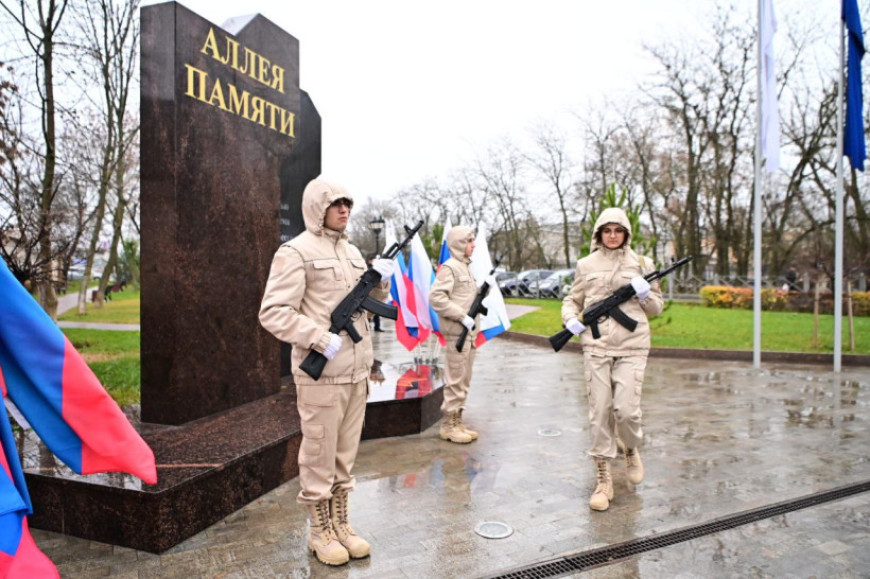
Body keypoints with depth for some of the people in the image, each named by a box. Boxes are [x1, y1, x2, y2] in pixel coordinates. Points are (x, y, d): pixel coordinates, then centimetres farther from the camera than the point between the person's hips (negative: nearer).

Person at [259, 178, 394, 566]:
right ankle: (320, 532, 23)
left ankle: (340, 525, 30)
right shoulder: (296, 252, -8)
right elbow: (273, 312, -14)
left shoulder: (353, 252, 14)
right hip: (322, 373, -7)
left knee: (345, 456, 16)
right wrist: (321, 340, -21)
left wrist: (380, 283, 1)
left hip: (357, 371, 7)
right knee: (319, 456, 5)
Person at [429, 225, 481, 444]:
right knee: (456, 381, -4)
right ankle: (448, 425, 7)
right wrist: (463, 317, -20)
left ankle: (457, 421, 22)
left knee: (464, 381, 13)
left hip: (469, 332, 9)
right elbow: (436, 298, -21)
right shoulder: (449, 267, -11)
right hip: (457, 333, -9)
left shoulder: (465, 267, 17)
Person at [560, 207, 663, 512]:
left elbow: (657, 308, 13)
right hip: (596, 347, 1)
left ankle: (632, 450, 28)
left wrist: (645, 293, -7)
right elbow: (572, 300, 16)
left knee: (627, 410, -8)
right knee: (599, 412, 1)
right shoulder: (586, 265, 8)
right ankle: (603, 481, 14)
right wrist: (570, 318, -5)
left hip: (632, 347, 0)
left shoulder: (641, 264, 8)